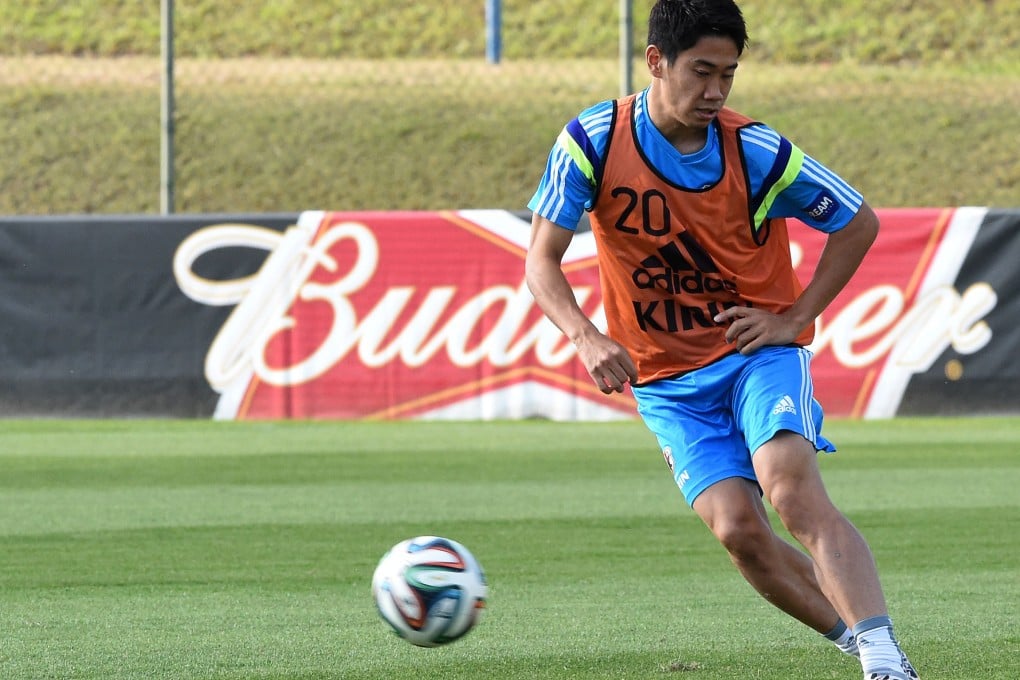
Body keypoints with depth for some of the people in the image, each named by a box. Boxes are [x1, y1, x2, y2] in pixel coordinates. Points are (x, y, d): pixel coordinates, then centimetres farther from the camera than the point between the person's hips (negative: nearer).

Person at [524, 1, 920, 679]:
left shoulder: (757, 153, -12)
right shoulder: (593, 141, -11)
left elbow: (859, 223, 2)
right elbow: (542, 261, -9)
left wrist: (794, 318, -6)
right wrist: (588, 339, -27)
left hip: (757, 352, -2)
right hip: (666, 379, 2)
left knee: (794, 491, -27)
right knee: (738, 529, -16)